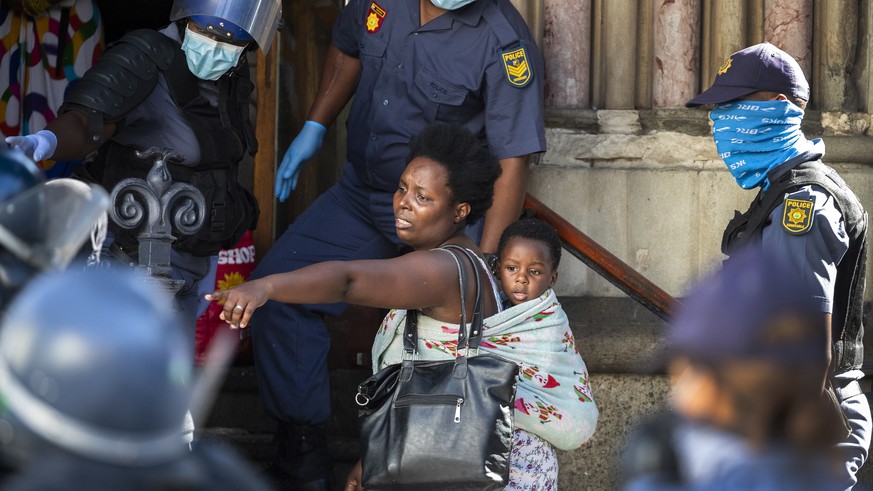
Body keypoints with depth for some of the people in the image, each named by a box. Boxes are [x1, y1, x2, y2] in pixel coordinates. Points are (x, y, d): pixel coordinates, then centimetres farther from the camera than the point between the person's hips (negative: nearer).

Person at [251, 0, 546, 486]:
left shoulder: (504, 42, -23)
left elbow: (512, 164, -24)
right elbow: (347, 50, 17)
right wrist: (314, 129, 14)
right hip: (360, 192, 6)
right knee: (277, 286, -2)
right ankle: (302, 441, 9)